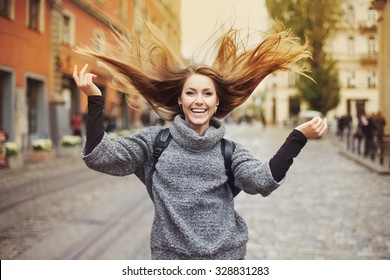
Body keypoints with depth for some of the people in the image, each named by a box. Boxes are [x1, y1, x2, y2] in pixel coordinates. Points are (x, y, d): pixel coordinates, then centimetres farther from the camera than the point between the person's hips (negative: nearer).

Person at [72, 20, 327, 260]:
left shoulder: (230, 151, 2)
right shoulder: (155, 141, 1)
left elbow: (264, 181, -14)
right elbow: (100, 157, -7)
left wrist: (298, 136, -21)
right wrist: (94, 99, -15)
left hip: (225, 255, 1)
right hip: (170, 255, 0)